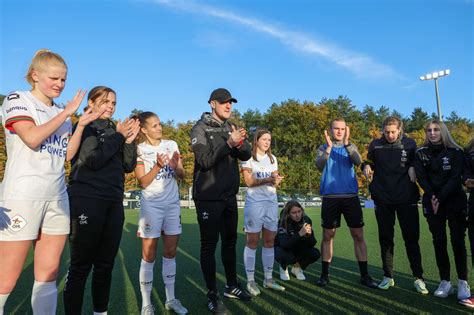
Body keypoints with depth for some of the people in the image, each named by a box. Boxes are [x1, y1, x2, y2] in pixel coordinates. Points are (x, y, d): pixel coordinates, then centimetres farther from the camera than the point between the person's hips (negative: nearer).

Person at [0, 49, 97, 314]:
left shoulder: (61, 113, 16)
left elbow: (68, 154, 12)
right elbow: (32, 138, -17)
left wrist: (80, 125, 2)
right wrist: (68, 112, -11)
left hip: (57, 198, 6)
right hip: (22, 198, -5)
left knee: (49, 272, 8)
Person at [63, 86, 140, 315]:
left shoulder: (115, 130, 15)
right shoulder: (85, 127, 0)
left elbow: (128, 166, 9)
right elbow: (94, 160, -15)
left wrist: (129, 140, -4)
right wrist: (118, 136, -10)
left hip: (114, 202, 6)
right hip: (87, 200, -6)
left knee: (106, 264, 12)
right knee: (81, 264, -1)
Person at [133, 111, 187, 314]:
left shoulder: (171, 144, 4)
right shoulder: (139, 150, -5)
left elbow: (182, 176, 4)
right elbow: (143, 182, -11)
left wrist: (174, 166, -17)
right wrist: (158, 166, -25)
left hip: (173, 204, 4)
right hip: (151, 206, -3)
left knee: (170, 252, 9)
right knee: (149, 255, 1)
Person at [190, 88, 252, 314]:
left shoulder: (231, 127, 10)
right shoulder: (200, 128, -8)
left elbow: (247, 155, 1)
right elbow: (205, 160, -20)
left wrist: (241, 143, -20)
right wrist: (229, 143, -26)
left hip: (229, 195, 6)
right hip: (208, 197, -6)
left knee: (230, 241, 16)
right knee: (209, 244, 1)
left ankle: (231, 286, 31)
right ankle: (213, 295, 12)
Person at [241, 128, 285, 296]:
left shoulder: (272, 158, 15)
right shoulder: (249, 157, -1)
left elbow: (275, 181, 13)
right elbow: (249, 181, -10)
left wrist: (277, 180, -11)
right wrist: (268, 179, -22)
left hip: (272, 202, 5)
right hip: (254, 203, -5)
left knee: (269, 241, 8)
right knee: (253, 242, -1)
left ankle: (268, 279, 17)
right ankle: (250, 281, 6)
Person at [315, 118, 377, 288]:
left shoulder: (351, 147, 9)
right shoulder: (323, 148, 7)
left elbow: (358, 161, -12)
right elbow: (319, 166, -13)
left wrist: (346, 143, -25)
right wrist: (329, 147, -26)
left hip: (351, 196, 1)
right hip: (330, 197, -1)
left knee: (358, 235, 3)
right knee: (328, 236, 5)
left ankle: (364, 275, 14)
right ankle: (325, 274, 16)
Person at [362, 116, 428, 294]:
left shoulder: (410, 144, 2)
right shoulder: (375, 145, 3)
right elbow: (369, 162, 15)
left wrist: (413, 168, -9)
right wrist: (366, 166, -7)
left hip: (407, 199, -1)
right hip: (383, 200, 1)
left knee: (411, 239, 4)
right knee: (385, 239, 8)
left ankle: (418, 277, 17)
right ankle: (388, 277, 20)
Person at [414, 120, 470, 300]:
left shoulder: (455, 152, 0)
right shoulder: (421, 154, 6)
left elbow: (455, 177, -7)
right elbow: (421, 177, -2)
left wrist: (441, 198, -16)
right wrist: (432, 196, -15)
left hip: (455, 201, -1)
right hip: (432, 202, 2)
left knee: (458, 241, -2)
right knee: (439, 241, 1)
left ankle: (463, 283, 8)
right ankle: (445, 282, 8)